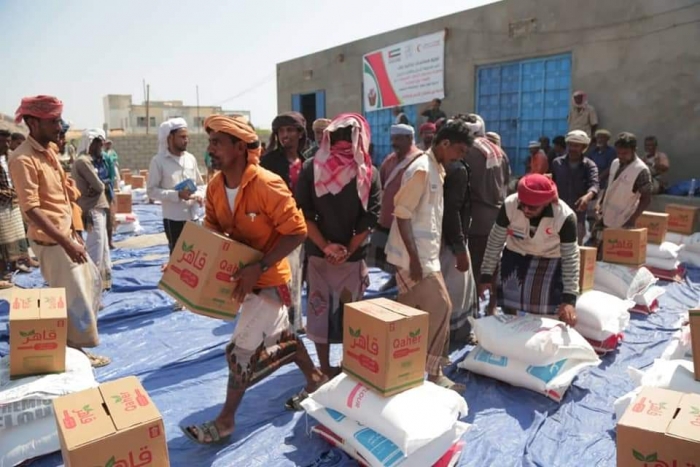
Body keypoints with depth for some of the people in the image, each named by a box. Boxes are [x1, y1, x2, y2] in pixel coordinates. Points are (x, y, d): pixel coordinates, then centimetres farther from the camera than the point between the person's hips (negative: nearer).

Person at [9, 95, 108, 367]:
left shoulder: (50, 150, 8)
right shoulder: (23, 159, -20)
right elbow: (31, 209, -25)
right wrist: (66, 242, -30)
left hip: (66, 234, 9)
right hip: (51, 241, -9)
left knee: (92, 283, 21)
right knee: (74, 296, 1)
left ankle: (73, 336, 39)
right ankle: (75, 351, 19)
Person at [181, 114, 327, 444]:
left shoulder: (267, 185, -27)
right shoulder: (215, 186, -4)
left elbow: (297, 232, -24)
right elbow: (211, 230, 6)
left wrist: (259, 268, -30)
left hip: (269, 279, -8)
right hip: (242, 274, 8)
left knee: (241, 349, -1)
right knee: (279, 336, 22)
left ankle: (226, 420, 19)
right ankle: (315, 379, 44)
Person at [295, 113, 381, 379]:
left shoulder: (310, 168, -5)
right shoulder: (369, 173, -6)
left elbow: (304, 214, -9)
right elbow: (369, 220, -10)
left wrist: (326, 247, -9)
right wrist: (347, 251, -8)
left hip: (318, 253, 1)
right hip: (353, 255, -1)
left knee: (319, 308, 14)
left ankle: (324, 368, 24)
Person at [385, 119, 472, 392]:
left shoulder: (436, 169, 13)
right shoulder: (421, 169, -16)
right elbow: (402, 214, -20)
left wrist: (423, 254, 17)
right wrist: (414, 258, -22)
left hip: (426, 253, 9)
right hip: (415, 256, -9)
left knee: (409, 313, 15)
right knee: (440, 308, -5)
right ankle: (433, 372, 9)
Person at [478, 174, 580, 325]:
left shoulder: (565, 217, -29)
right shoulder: (509, 205, -26)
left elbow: (571, 258, -22)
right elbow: (495, 241, -12)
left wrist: (569, 298, -28)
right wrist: (486, 274, -8)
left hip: (550, 262, -1)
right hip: (515, 257, 2)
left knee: (545, 313, -4)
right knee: (509, 309, 6)